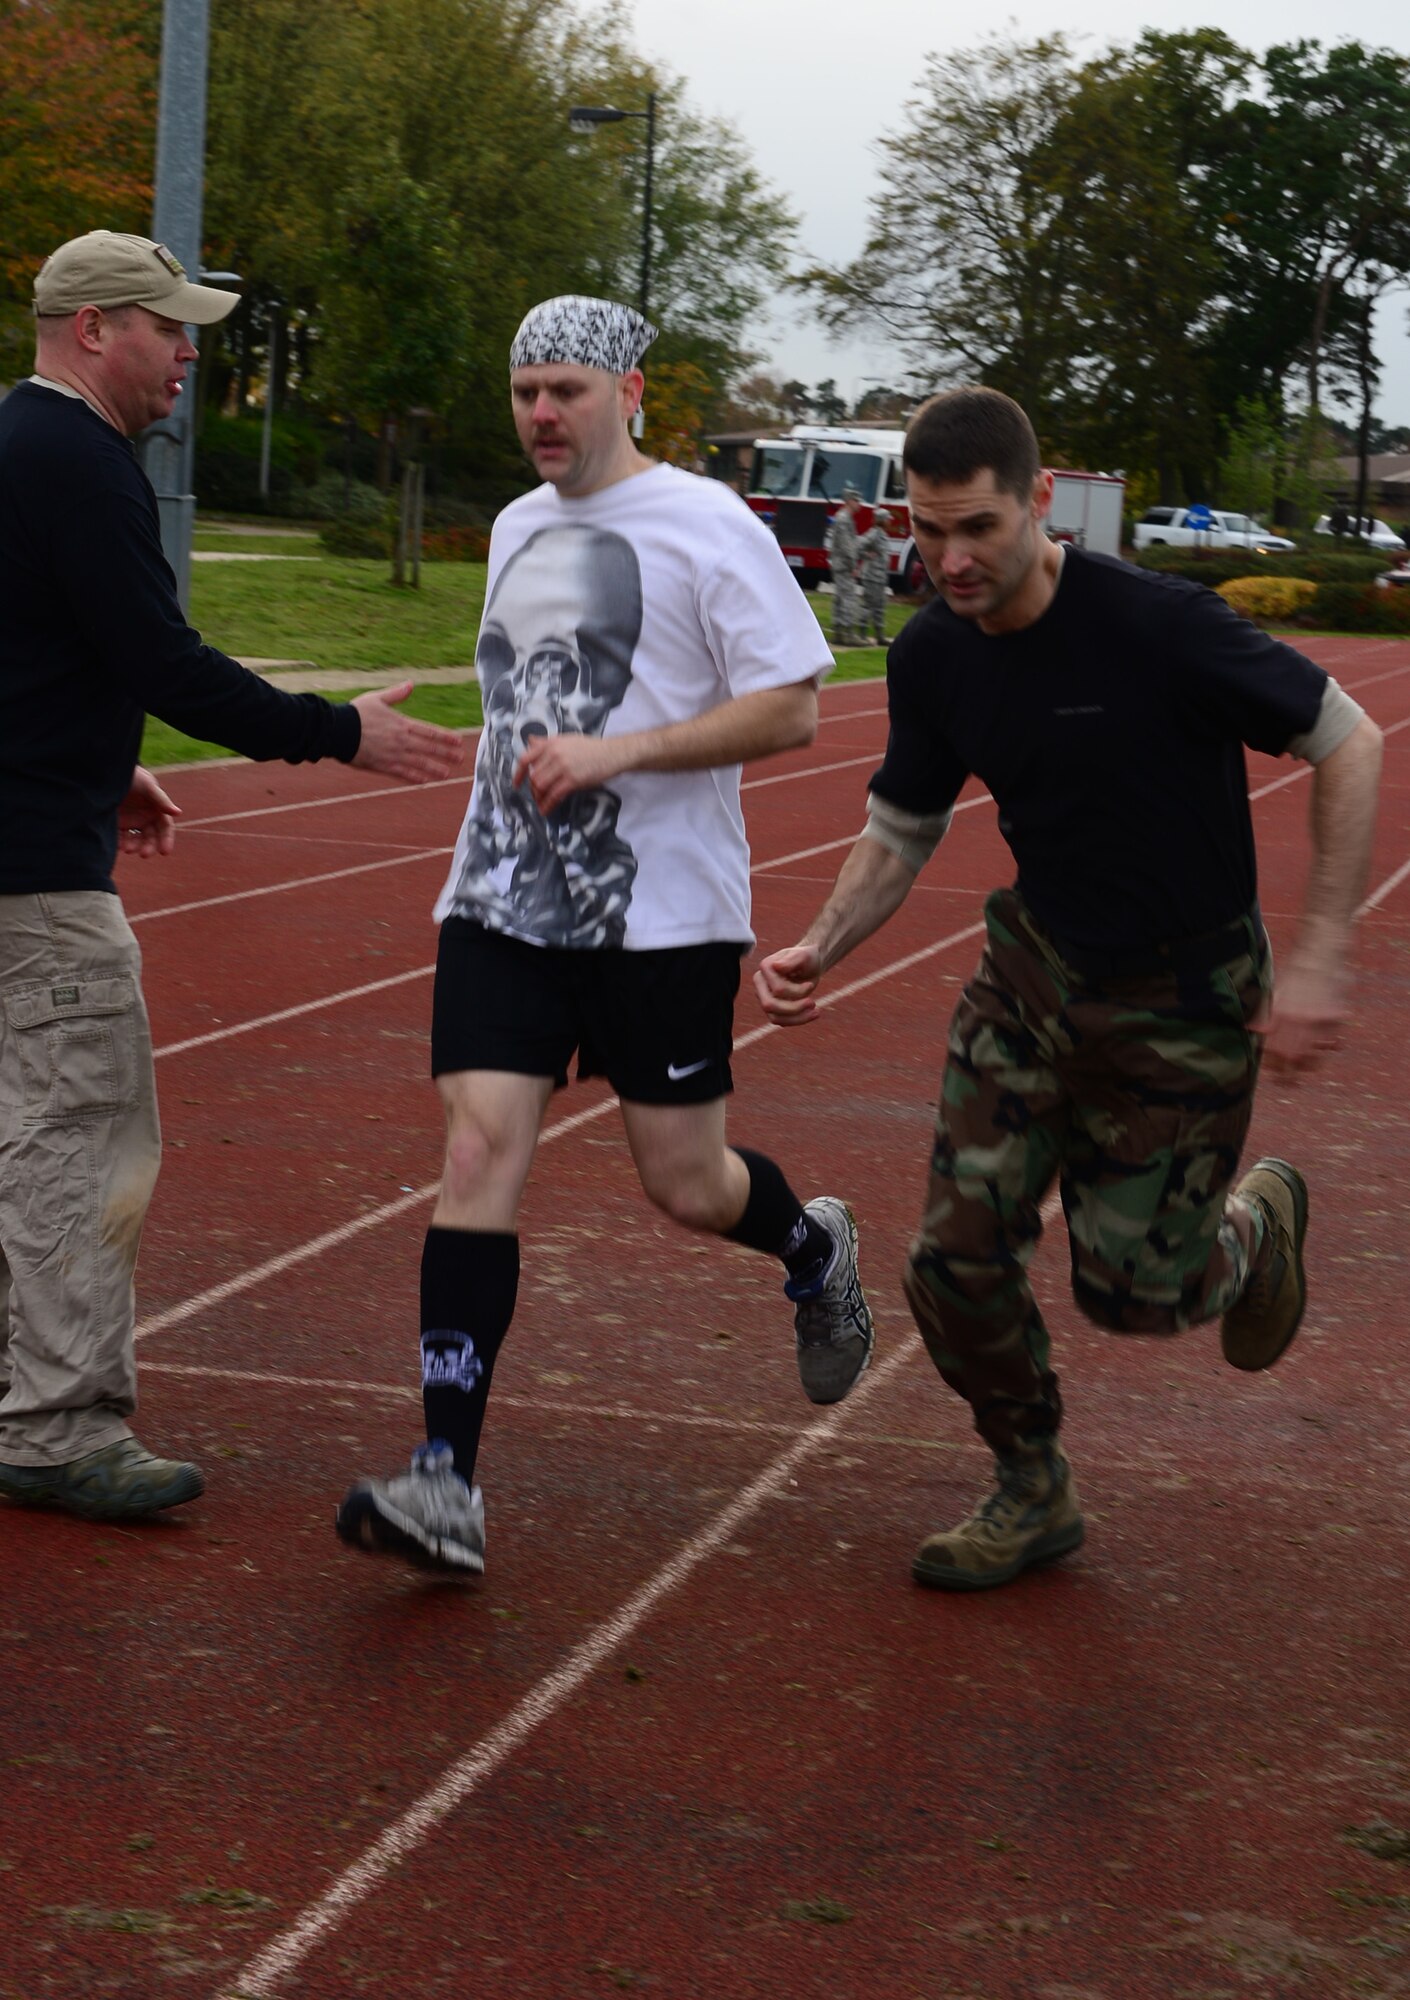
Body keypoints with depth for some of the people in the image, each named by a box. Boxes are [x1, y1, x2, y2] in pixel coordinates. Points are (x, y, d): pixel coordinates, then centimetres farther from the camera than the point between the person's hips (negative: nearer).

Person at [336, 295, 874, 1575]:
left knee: (686, 1184, 3)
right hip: (503, 903, 5)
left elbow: (792, 709, -12)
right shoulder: (517, 528, 14)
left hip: (664, 912, -5)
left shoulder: (707, 527, -7)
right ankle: (445, 1485, -12)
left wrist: (615, 752, -19)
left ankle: (816, 1253, 41)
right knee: (481, 1147, -10)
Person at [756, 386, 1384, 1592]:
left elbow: (1348, 744, -16)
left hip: (1180, 995, -5)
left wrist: (1320, 958, -20)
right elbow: (901, 833, 9)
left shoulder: (1156, 624, -25)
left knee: (1129, 1289, 0)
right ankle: (1033, 1494, 23)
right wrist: (818, 950, -10)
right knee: (958, 1261, -2)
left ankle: (1258, 1222, 36)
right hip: (1035, 971, 5)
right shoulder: (932, 659, -7)